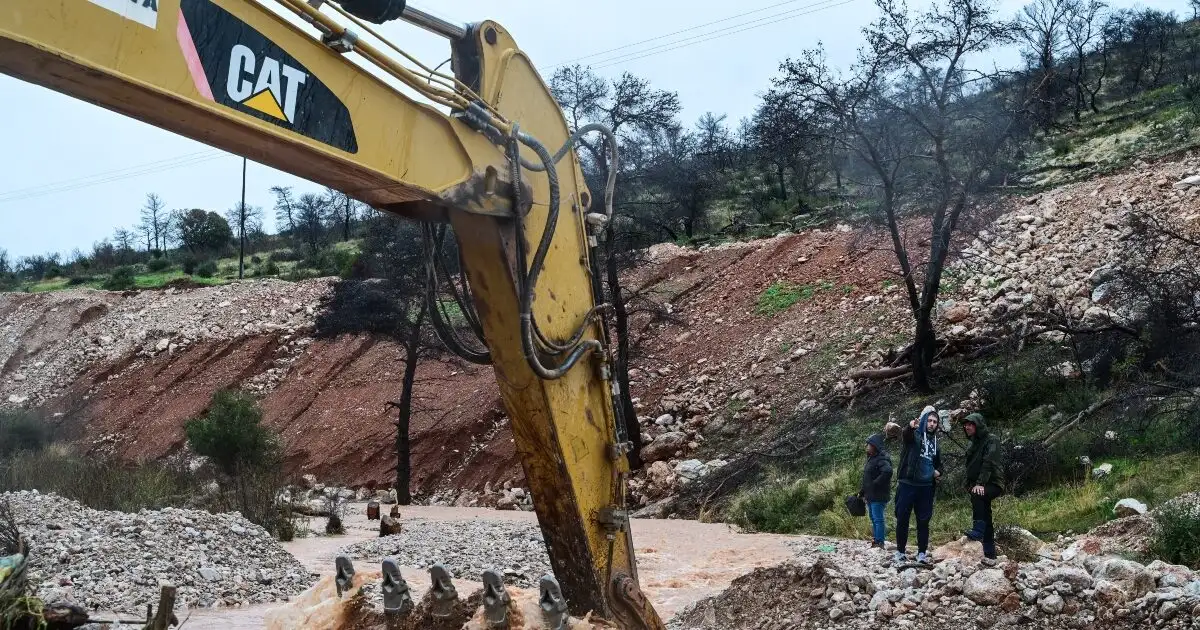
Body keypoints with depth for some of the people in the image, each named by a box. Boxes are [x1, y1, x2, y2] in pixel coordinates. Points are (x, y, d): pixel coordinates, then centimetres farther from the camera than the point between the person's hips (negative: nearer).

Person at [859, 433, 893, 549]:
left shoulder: (882, 459, -15)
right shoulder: (871, 458, 16)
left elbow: (887, 472, -34)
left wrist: (875, 483, -25)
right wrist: (862, 492, 22)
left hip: (878, 496, -10)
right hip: (870, 495, 10)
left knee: (878, 519, -7)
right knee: (874, 519, 15)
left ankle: (879, 542, -5)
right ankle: (875, 541, 22)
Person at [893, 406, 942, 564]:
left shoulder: (935, 441, 15)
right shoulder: (914, 435, -2)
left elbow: (938, 463, 30)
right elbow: (905, 435, -28)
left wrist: (938, 472, 5)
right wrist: (910, 427, -52)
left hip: (926, 487, 4)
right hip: (907, 484, -4)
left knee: (923, 521, 6)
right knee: (902, 519, 0)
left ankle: (922, 553, 14)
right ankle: (900, 552, 10)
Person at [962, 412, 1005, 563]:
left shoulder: (991, 440, -9)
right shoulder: (973, 443, 17)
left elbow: (988, 463, -20)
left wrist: (980, 484, -30)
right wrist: (969, 485, 7)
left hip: (993, 484, -8)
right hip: (978, 486, 8)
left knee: (977, 495, -35)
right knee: (986, 520, 6)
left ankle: (977, 531, -38)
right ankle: (990, 554, 8)